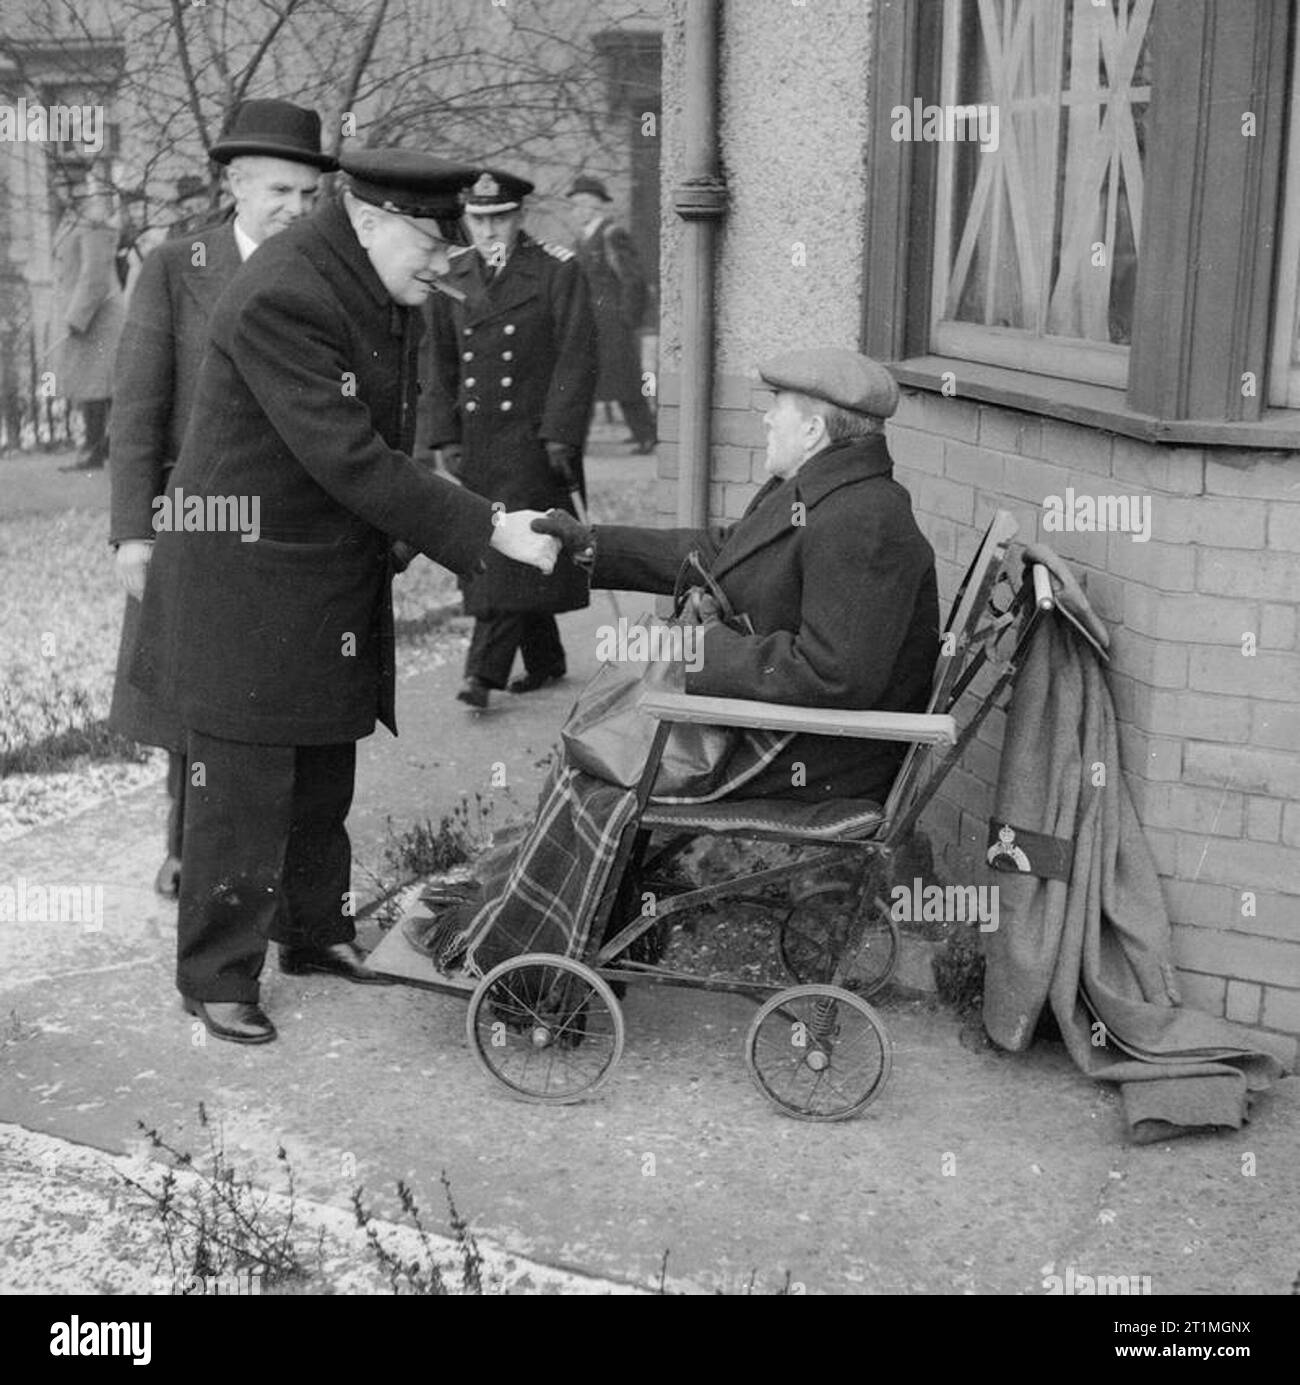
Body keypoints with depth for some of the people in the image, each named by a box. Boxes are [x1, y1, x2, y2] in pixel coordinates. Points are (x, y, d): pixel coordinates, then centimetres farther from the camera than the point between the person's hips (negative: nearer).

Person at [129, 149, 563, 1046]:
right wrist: (488, 531, -26)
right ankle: (216, 978, 12)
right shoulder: (280, 300, -24)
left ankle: (316, 932, 34)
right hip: (249, 568, -9)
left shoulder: (385, 292, 4)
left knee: (325, 768, 18)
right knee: (243, 780, -1)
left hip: (338, 569, 9)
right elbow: (348, 461, -28)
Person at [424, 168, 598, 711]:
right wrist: (446, 437, 6)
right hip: (476, 440, 6)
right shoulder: (451, 276, 10)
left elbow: (577, 359, -8)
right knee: (489, 552, 10)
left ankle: (484, 670, -11)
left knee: (513, 552, -11)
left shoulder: (557, 271, -4)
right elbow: (442, 364, 13)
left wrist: (560, 435, -14)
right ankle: (544, 662, 22)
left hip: (533, 438, -5)